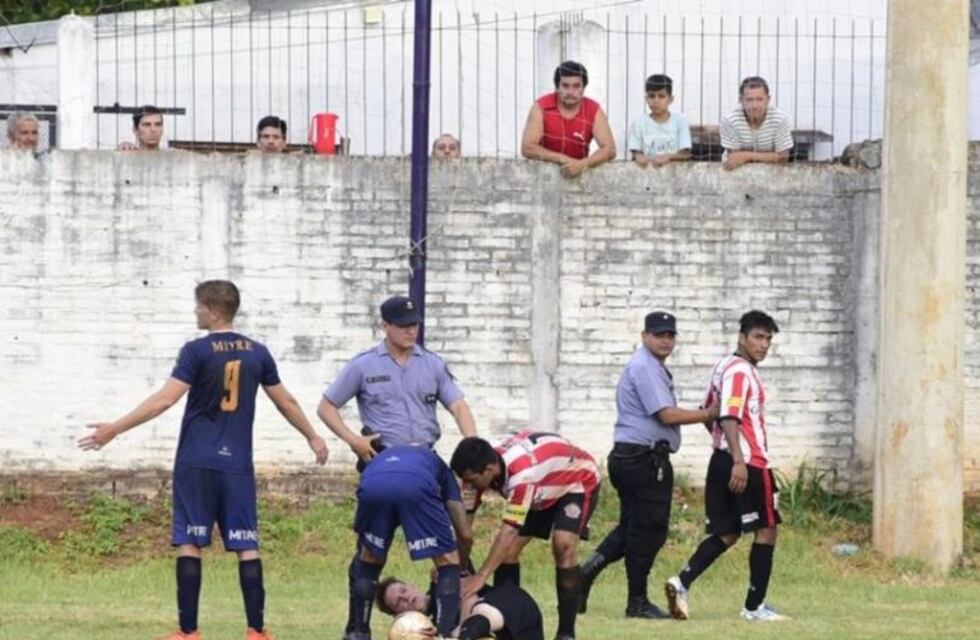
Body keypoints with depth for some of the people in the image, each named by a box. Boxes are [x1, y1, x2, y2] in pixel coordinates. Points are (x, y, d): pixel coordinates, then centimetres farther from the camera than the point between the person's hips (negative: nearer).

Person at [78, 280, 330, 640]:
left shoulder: (197, 351, -7)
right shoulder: (257, 353, 8)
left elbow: (165, 399, -14)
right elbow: (285, 402, 17)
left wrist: (115, 429, -13)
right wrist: (312, 437, 32)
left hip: (196, 464, -4)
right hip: (238, 465, 4)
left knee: (189, 543, 1)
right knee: (246, 546, 5)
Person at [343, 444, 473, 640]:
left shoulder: (382, 456, 49)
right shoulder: (439, 466, 43)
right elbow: (465, 535, 35)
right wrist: (460, 567, 54)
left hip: (373, 484, 2)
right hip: (417, 484, -2)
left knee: (367, 558, 29)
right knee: (448, 563, 15)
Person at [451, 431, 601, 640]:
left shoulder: (522, 474, -44)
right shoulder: (481, 467, -22)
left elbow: (509, 530, -44)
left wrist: (481, 577, -45)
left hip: (578, 480, -7)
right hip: (544, 491, 8)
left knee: (563, 544, -27)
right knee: (508, 549, -5)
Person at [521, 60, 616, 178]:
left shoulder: (594, 111, -7)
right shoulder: (541, 107, -11)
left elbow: (610, 149, -12)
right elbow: (527, 148, -15)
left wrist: (582, 164, -29)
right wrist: (563, 159, -22)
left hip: (578, 173, 0)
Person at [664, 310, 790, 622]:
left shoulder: (726, 368, 17)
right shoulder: (740, 372, -13)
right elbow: (729, 418, -23)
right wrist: (739, 461, -30)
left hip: (723, 461, 9)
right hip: (748, 464, -9)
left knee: (726, 533, 10)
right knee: (765, 530, 1)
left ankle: (682, 582, -7)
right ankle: (755, 606, 3)